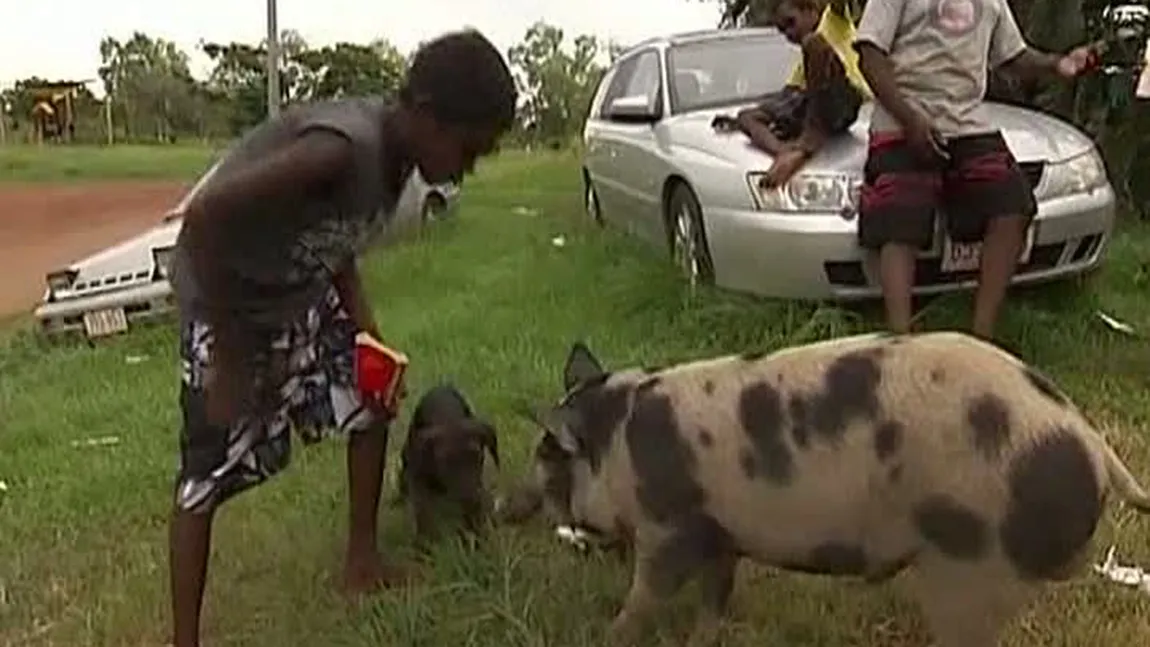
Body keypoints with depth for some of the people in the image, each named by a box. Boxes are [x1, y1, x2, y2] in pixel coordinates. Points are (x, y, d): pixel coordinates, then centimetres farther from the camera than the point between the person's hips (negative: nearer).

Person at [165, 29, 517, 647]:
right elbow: (204, 215, -38)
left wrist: (363, 323, -4)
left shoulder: (393, 154, -7)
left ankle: (361, 559, 27)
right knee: (207, 473, -5)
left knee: (373, 398, 12)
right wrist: (230, 356, -30)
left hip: (300, 289, 9)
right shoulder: (344, 146, -35)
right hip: (226, 299, -8)